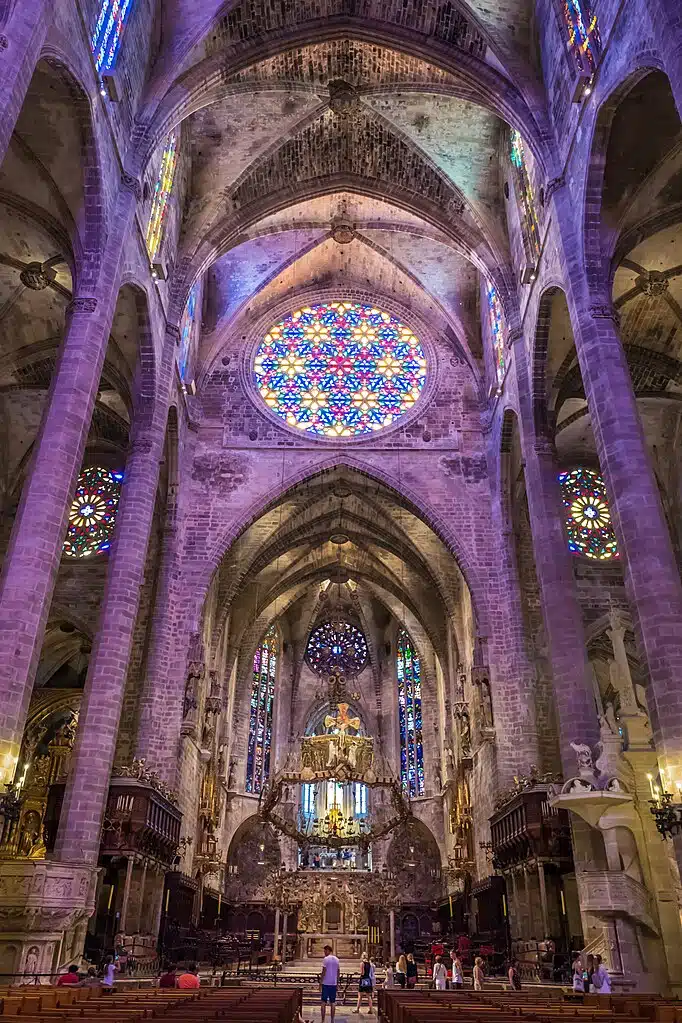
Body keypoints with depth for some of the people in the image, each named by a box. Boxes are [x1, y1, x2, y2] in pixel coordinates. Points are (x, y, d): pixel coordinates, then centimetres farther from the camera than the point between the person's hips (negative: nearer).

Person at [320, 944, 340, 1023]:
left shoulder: (326, 959, -9)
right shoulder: (337, 960, 8)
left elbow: (324, 971, -13)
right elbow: (338, 972, 11)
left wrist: (320, 981, -6)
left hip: (326, 983, -5)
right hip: (334, 983, 5)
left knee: (323, 1002, 3)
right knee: (333, 1002, 10)